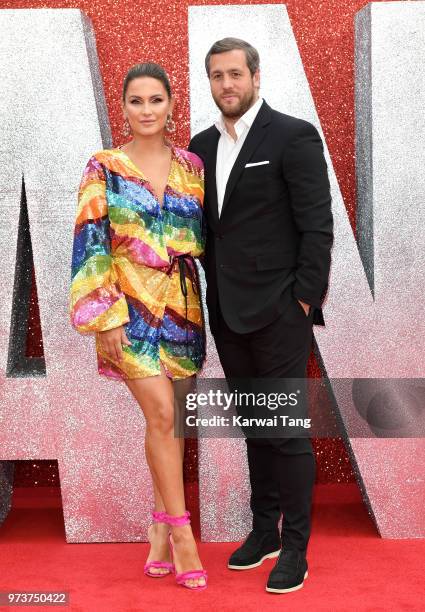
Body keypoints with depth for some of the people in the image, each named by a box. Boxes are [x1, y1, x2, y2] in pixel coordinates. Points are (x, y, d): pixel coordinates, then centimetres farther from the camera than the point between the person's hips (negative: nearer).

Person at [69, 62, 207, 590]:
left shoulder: (191, 166, 8)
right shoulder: (104, 168, -1)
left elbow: (205, 234, 14)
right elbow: (91, 244, -6)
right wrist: (106, 315, -13)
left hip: (182, 306, 4)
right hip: (131, 307, -3)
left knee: (170, 418, 7)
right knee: (161, 414, -12)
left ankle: (161, 525, 20)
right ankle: (181, 533, -1)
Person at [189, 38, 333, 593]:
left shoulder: (294, 135, -8)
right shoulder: (203, 145, 11)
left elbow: (317, 225, -11)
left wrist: (304, 299, -14)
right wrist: (216, 286, 8)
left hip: (278, 311, -6)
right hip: (227, 310, 6)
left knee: (287, 427, 0)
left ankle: (295, 548, 11)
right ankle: (264, 530, 27)